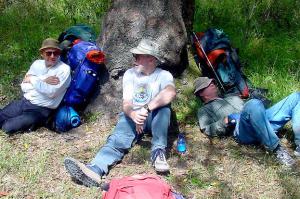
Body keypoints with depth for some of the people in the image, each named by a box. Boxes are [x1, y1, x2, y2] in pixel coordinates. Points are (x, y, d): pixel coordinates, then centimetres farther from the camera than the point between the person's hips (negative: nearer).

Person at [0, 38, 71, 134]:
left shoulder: (64, 69, -13)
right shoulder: (37, 63, 6)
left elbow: (51, 92, -23)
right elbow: (24, 86, 0)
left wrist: (32, 79, -12)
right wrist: (43, 82, -15)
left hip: (41, 110, -6)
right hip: (23, 101, 6)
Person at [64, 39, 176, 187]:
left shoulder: (163, 75, -5)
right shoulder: (129, 74, 4)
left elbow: (171, 93, -30)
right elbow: (126, 104, -6)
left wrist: (146, 108, -38)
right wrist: (134, 115, -31)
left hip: (154, 118, -1)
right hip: (132, 116, 2)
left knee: (164, 106, -33)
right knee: (118, 139, -27)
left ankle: (158, 152, -33)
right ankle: (94, 170, -54)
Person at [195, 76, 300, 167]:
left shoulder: (233, 97, 40)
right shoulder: (205, 110, 22)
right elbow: (207, 130, 5)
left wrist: (261, 106, 10)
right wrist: (227, 120, -10)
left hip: (265, 122, 7)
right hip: (242, 128, -6)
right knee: (253, 104, -39)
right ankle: (277, 149, -32)